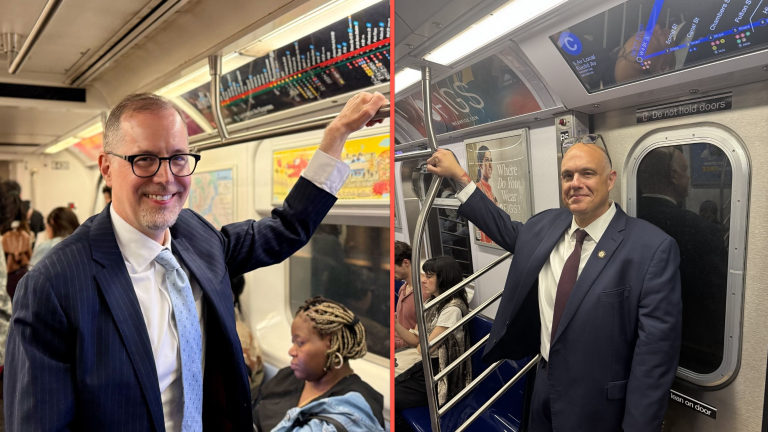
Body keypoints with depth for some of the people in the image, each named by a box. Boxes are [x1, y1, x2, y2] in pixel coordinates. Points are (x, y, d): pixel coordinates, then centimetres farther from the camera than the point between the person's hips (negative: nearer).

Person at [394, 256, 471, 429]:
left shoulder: (452, 308, -22)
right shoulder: (436, 303, 8)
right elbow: (418, 342, 3)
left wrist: (418, 343, 1)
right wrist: (394, 322, -7)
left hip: (441, 375, -8)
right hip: (428, 366, 8)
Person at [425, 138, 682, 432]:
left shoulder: (654, 247, -19)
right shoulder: (545, 224, -1)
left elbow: (655, 347, -19)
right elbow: (510, 232, 18)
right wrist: (460, 177, 14)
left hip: (599, 407, -5)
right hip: (544, 386, 5)